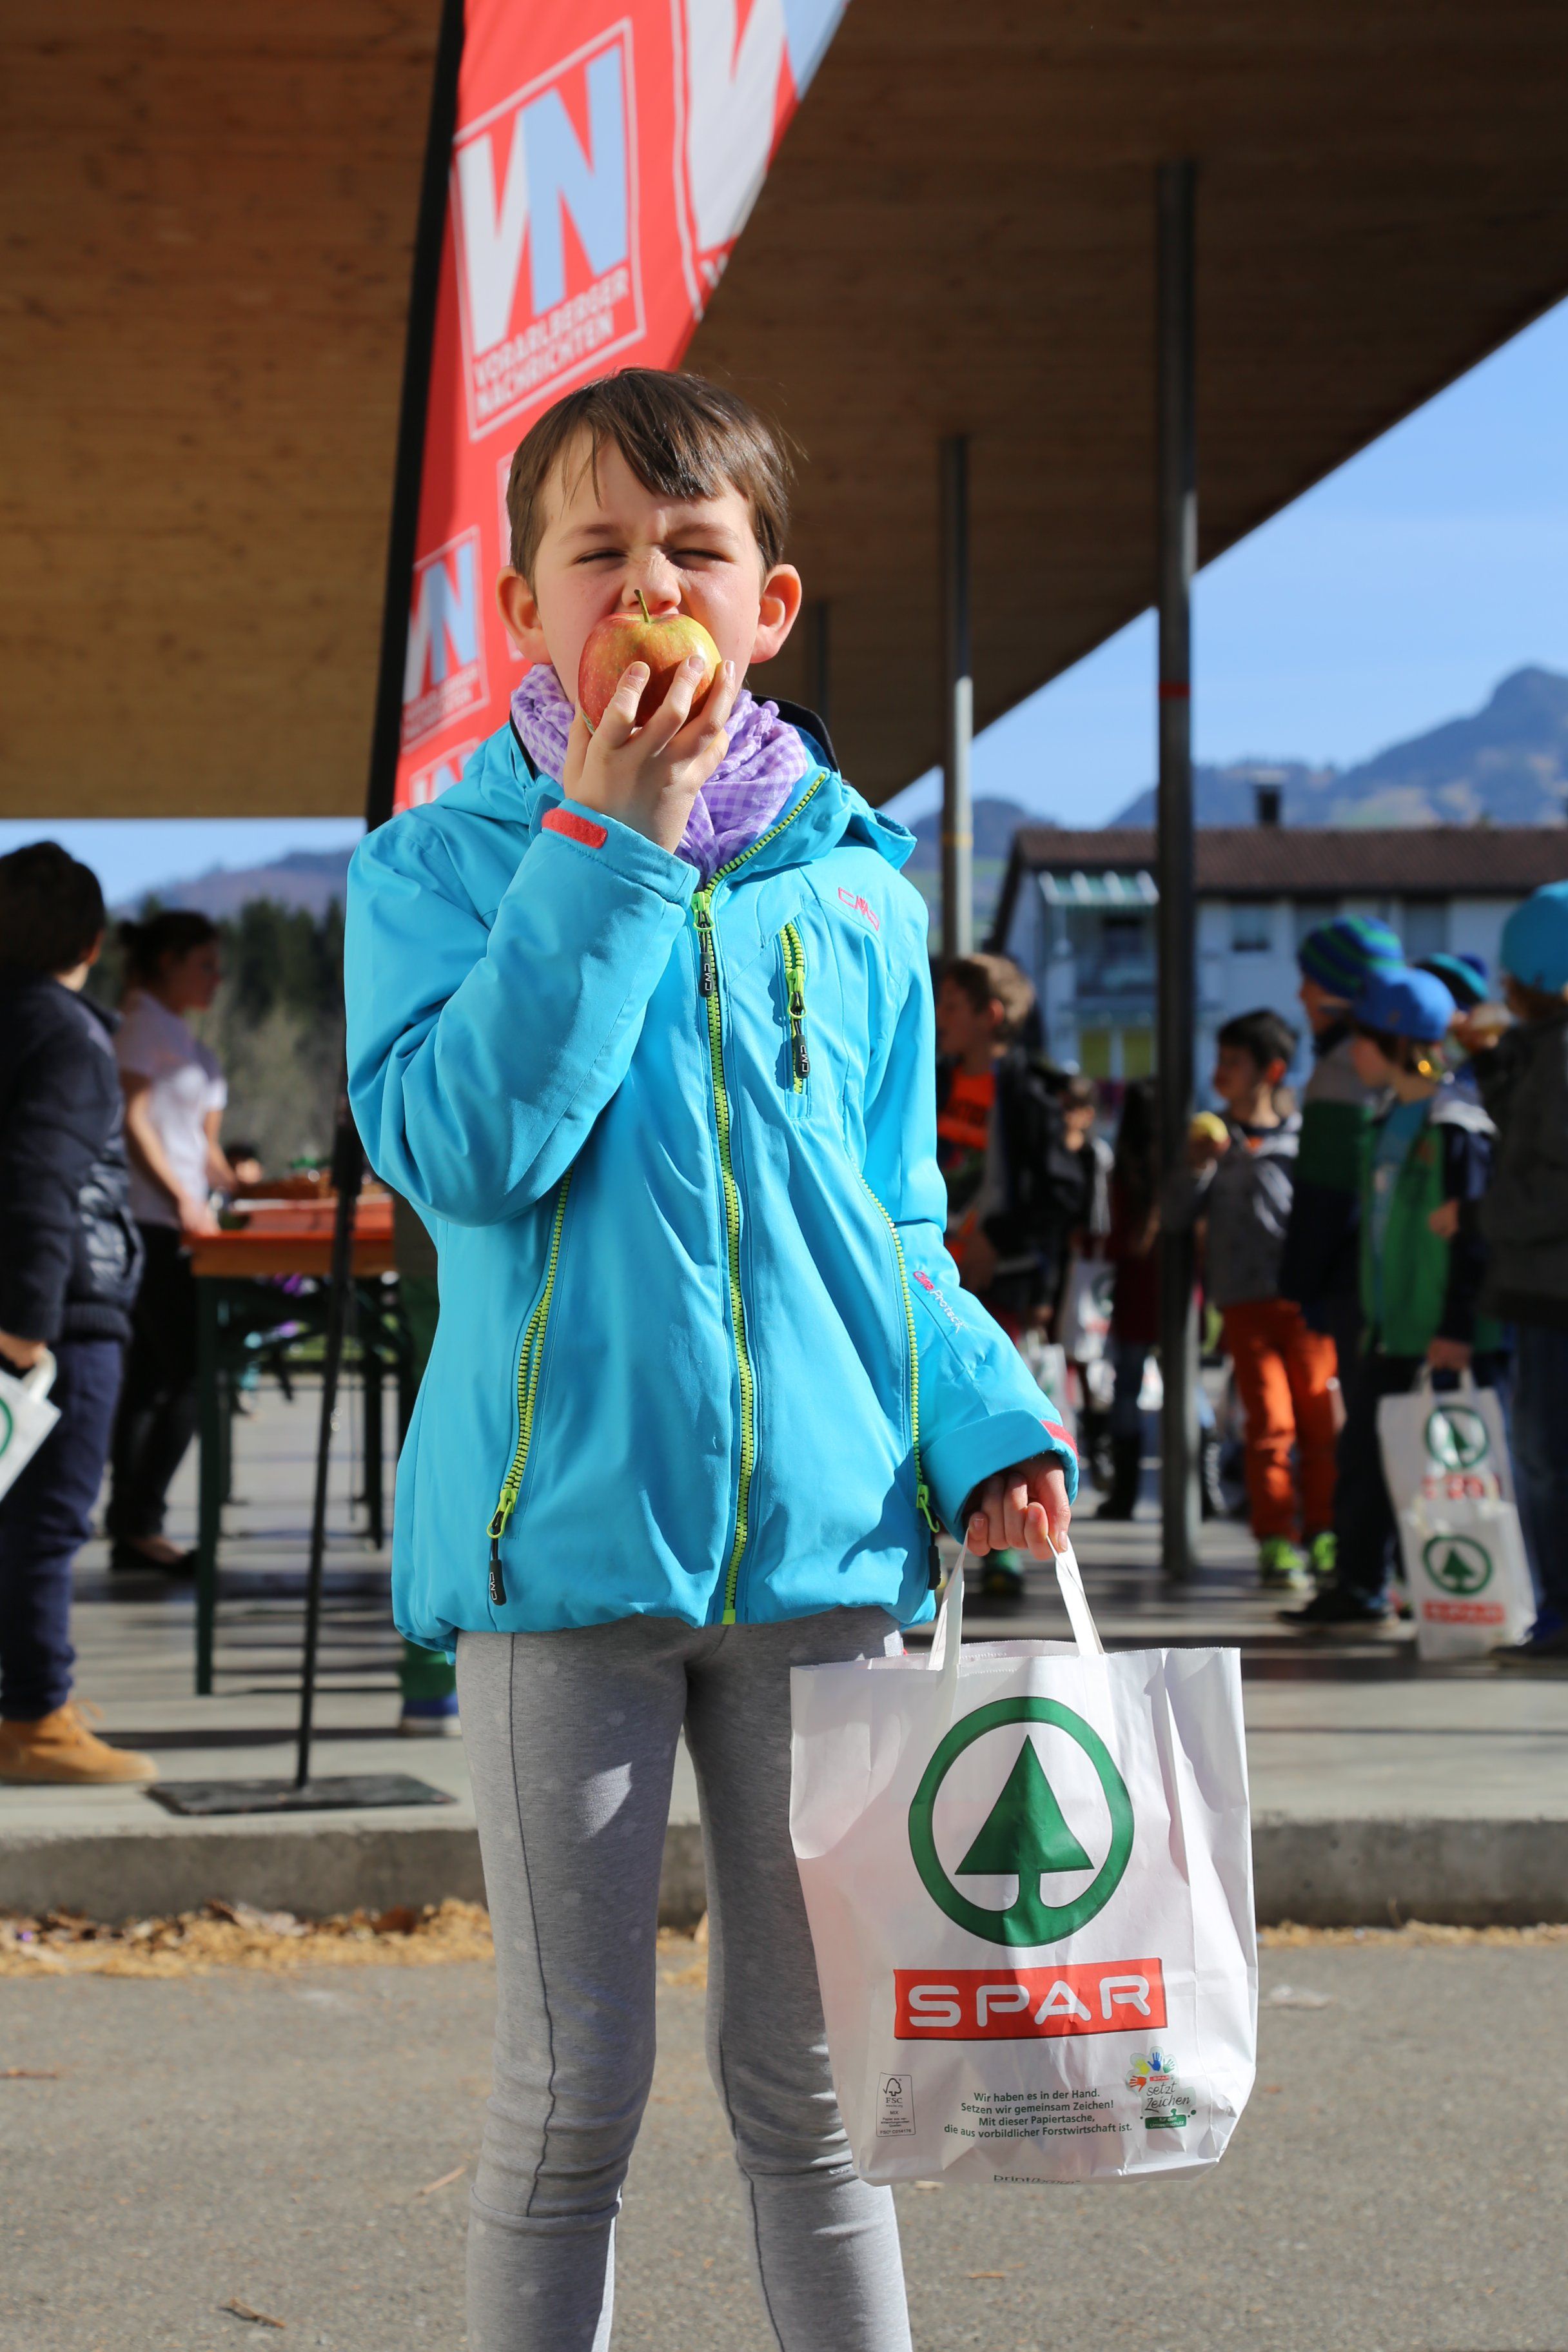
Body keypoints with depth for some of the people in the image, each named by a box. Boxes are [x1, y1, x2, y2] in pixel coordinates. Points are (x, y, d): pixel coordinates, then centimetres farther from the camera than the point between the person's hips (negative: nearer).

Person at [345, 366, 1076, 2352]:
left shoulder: (855, 891, 9)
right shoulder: (439, 866, 0)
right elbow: (462, 1148, -17)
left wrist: (989, 1427, -2)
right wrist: (611, 842, -16)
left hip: (821, 1537, 3)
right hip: (565, 1537, -3)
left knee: (808, 2080, 11)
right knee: (572, 2088, 3)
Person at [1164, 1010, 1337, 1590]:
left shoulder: (1302, 1139, 7)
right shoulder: (1214, 1140, 11)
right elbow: (1175, 1214, 8)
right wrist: (1198, 1169, -10)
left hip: (1304, 1296, 0)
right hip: (1245, 1300, 0)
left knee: (1320, 1419, 0)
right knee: (1270, 1421, -7)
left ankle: (1322, 1536, 12)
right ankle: (1275, 1543, -4)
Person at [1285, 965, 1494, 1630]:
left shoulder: (1456, 1127, -13)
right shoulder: (1387, 1124, 14)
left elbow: (1471, 1232, -16)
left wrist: (1458, 1326, -20)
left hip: (1434, 1333, -9)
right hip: (1387, 1325, 9)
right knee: (1362, 1451, 10)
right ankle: (1357, 1587, 17)